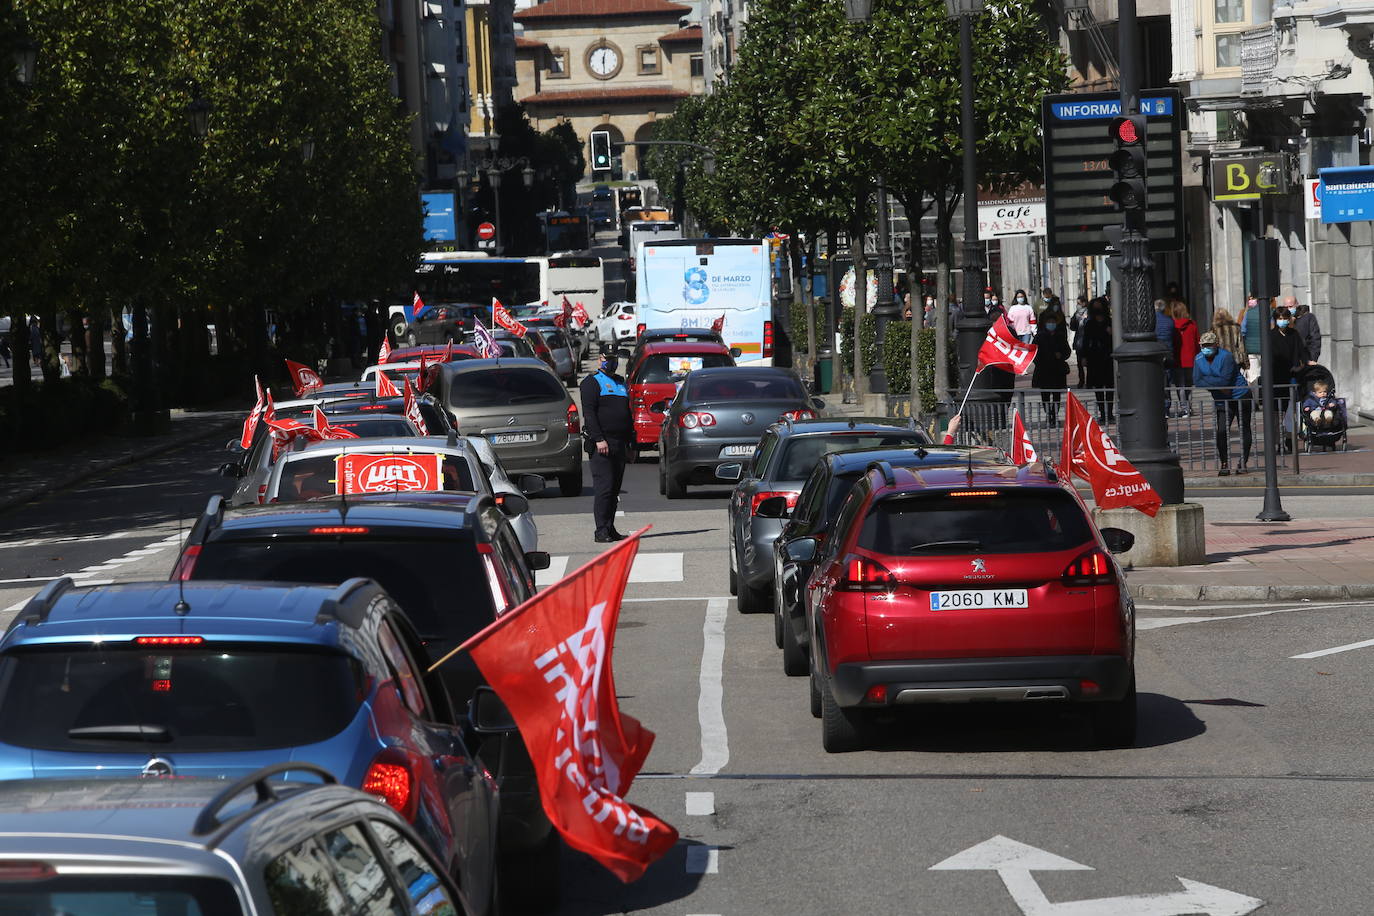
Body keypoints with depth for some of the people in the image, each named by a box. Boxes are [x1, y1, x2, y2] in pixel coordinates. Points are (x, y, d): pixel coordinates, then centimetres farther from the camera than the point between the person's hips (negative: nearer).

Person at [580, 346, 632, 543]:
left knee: (614, 488, 7)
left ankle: (610, 529, 11)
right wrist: (599, 439, -20)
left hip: (619, 444, 7)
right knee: (604, 486, -11)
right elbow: (589, 413, -11)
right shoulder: (592, 382, -1)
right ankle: (601, 531, -12)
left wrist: (629, 442, 19)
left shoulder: (621, 383, 22)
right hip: (601, 444, -7)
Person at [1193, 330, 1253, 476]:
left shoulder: (1226, 356, -17)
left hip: (1240, 397, -4)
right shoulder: (1199, 359, 1)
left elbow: (1225, 380, -25)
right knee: (1221, 431, -9)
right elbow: (1197, 381, -8)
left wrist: (1207, 380, -17)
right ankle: (1225, 464, 0)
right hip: (1222, 402, 4)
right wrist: (1217, 385, -17)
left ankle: (1243, 463, 14)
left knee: (1244, 430, 4)